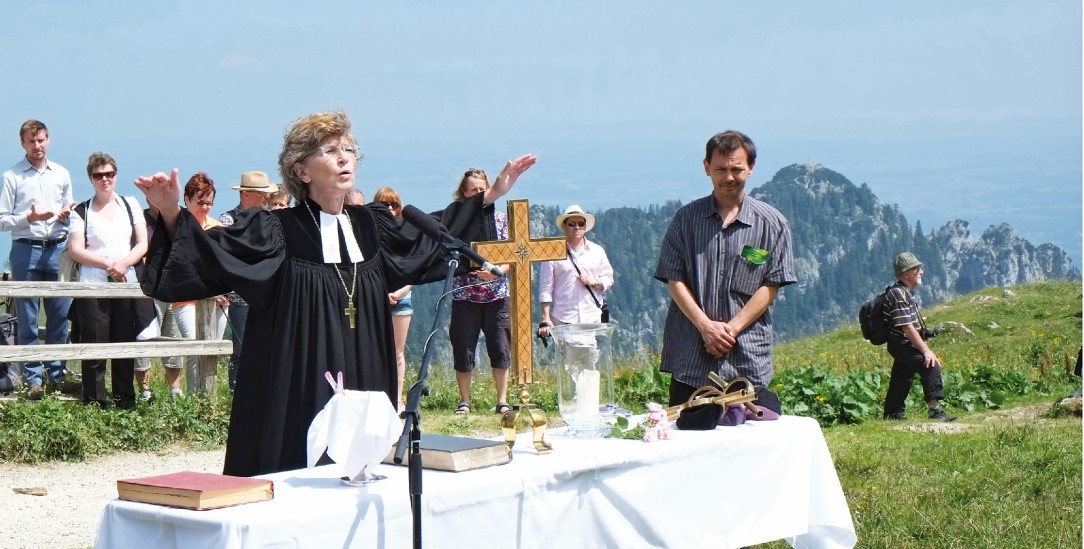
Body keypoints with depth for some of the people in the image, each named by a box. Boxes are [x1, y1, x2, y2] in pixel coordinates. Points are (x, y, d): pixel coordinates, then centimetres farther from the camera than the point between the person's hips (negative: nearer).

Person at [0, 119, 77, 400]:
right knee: (27, 319, 0)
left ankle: (57, 374, 13)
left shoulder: (62, 174, 12)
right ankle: (33, 378, 6)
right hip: (26, 251, -3)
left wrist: (66, 216, -3)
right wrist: (29, 218, -16)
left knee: (60, 315, 4)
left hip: (57, 250, 3)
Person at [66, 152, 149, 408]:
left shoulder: (130, 205, 14)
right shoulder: (81, 212, 8)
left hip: (126, 284, 2)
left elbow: (142, 244, 8)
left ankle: (125, 402, 10)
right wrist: (108, 264, -13)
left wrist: (123, 264, -10)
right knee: (94, 345, -4)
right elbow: (76, 250, -1)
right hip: (92, 286, -2)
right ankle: (93, 404, 0)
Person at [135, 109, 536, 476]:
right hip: (296, 402, -5)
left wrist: (492, 196, 23)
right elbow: (205, 252, -13)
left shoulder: (372, 226, 9)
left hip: (365, 389, 5)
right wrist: (172, 215, -32)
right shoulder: (274, 232, -6)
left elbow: (430, 238, 25)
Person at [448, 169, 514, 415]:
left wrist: (497, 271, -16)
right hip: (465, 295, -1)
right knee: (463, 351, 3)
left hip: (497, 295, 1)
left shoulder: (501, 219, 6)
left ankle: (502, 401, 11)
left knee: (500, 349, 1)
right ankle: (464, 401, 14)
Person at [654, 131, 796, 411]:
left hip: (748, 359, -1)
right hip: (690, 358, 1)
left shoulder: (772, 223, 3)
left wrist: (733, 328, -11)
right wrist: (706, 326, -10)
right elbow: (674, 280, 2)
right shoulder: (686, 219, 7)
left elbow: (771, 286, 0)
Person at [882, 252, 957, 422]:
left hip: (904, 346, 11)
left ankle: (891, 417, 20)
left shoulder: (906, 292, 17)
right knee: (930, 364, -26)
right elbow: (907, 327, -23)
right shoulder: (898, 294, -16)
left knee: (901, 382, 13)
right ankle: (934, 409, -32)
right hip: (902, 344, -11)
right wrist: (926, 351, -26)